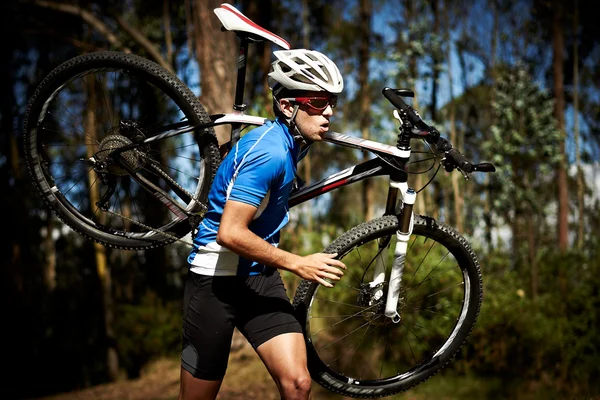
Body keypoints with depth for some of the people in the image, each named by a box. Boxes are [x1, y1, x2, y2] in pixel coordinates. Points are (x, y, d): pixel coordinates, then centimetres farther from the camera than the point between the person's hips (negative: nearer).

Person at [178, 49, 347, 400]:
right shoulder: (268, 150, -23)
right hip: (217, 279, -7)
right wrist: (298, 264, -22)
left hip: (261, 278, 8)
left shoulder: (291, 143, 5)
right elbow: (230, 233, -28)